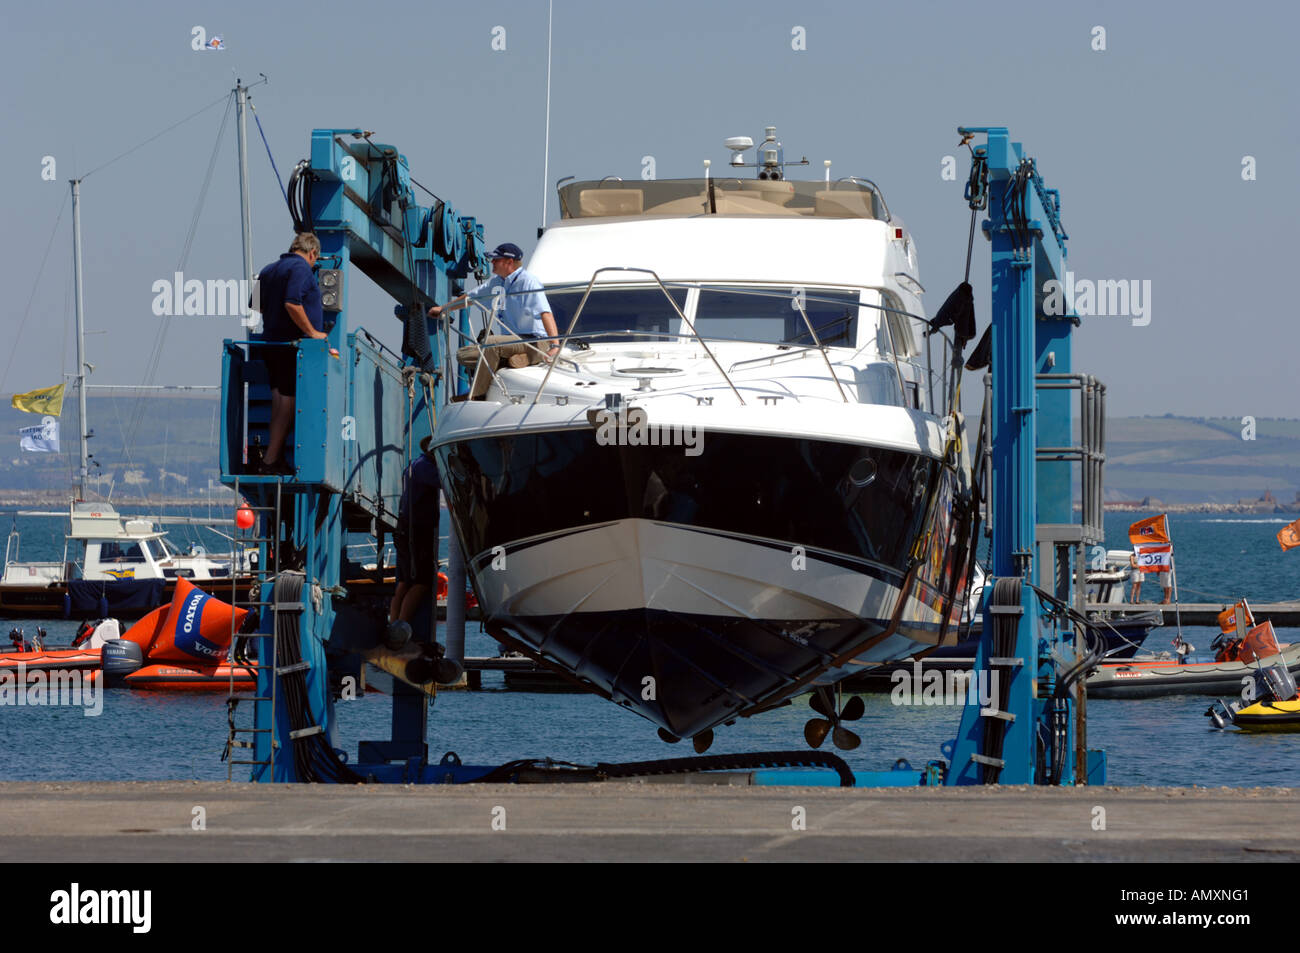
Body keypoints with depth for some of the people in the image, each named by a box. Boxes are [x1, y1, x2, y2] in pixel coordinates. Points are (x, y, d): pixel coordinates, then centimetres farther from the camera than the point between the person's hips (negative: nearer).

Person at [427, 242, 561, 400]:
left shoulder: (527, 282, -13)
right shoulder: (497, 281, 14)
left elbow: (545, 313, -26)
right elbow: (472, 297, 31)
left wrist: (555, 345, -39)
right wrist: (443, 309, 38)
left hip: (531, 342, -9)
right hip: (509, 342, 9)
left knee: (490, 342, -34)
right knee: (463, 354, 0)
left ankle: (476, 397, -28)